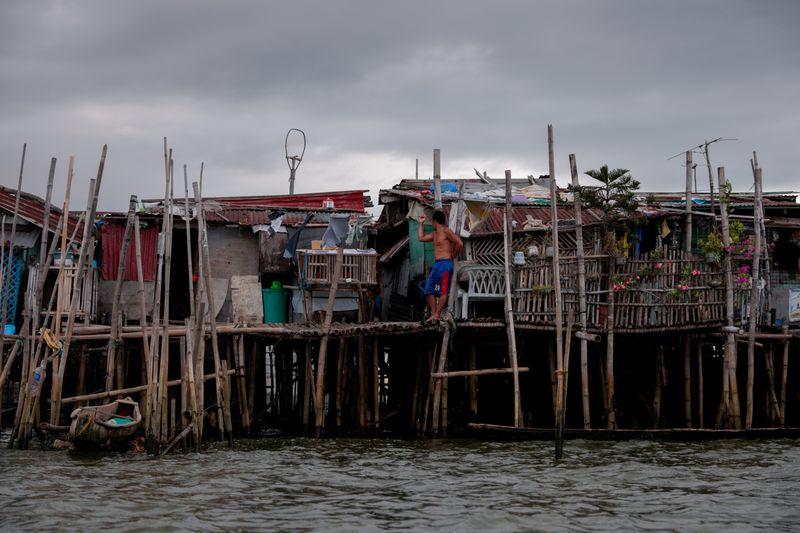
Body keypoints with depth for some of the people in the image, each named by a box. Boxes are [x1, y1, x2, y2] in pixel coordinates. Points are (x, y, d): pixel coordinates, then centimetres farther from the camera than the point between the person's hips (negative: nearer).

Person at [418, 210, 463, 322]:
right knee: (429, 290, 4)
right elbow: (421, 238, 31)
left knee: (443, 291, -11)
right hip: (437, 265, 10)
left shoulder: (446, 231, -6)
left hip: (445, 264, -10)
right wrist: (421, 223, 30)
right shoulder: (435, 234, 21)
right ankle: (433, 314, 3)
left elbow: (460, 244, -12)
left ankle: (437, 315, -14)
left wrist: (453, 256, -3)